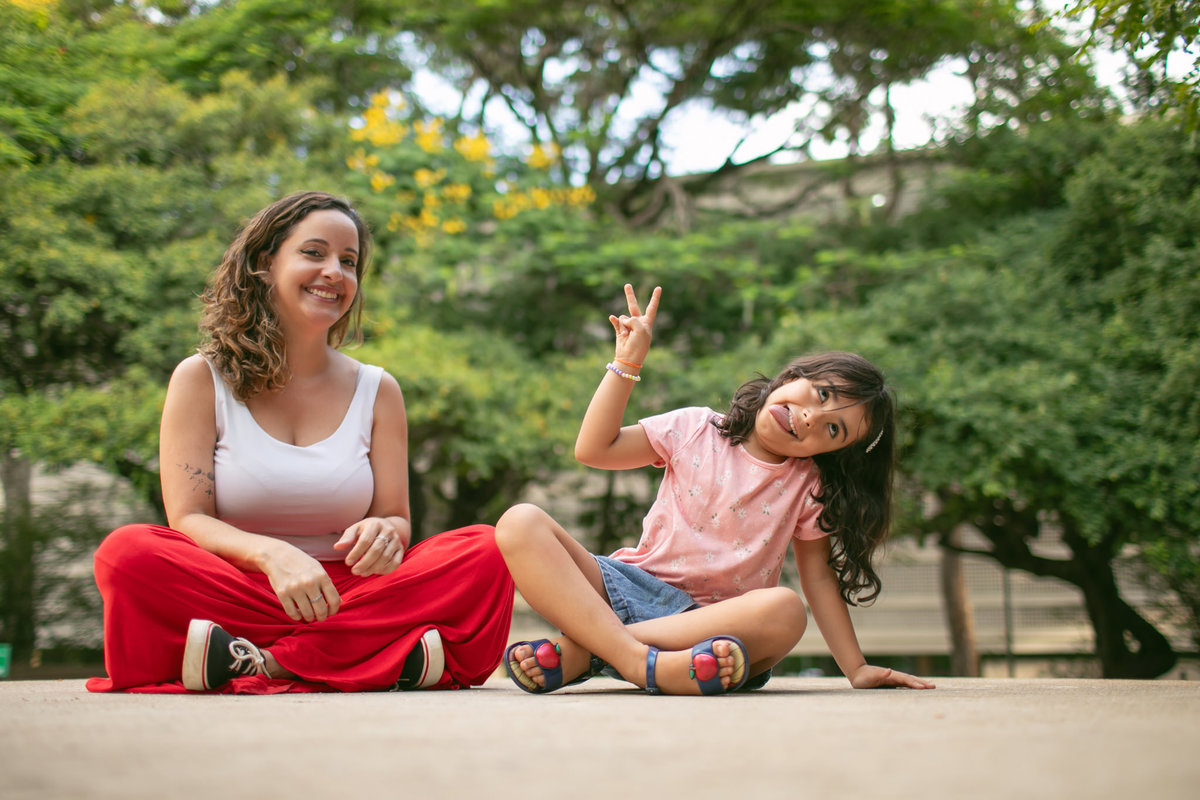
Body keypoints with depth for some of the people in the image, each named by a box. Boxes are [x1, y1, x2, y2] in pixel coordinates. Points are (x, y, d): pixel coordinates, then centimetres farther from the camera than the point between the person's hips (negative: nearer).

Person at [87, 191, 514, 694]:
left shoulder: (377, 392, 12)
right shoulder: (201, 380, 5)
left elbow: (397, 520, 7)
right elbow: (187, 519, -5)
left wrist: (383, 534, -20)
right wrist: (270, 554, -27)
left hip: (343, 593, 2)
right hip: (231, 590, -2)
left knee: (484, 554, -22)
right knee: (127, 552, -31)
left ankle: (265, 664, -29)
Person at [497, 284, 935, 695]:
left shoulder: (808, 485, 8)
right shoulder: (697, 430, 5)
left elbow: (819, 577, 10)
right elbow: (593, 449, 0)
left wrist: (857, 668, 4)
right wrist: (627, 363, -3)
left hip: (713, 621, 0)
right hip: (630, 585, 0)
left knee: (784, 611, -38)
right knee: (521, 523, -24)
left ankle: (580, 652, -33)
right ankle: (637, 658, -42)